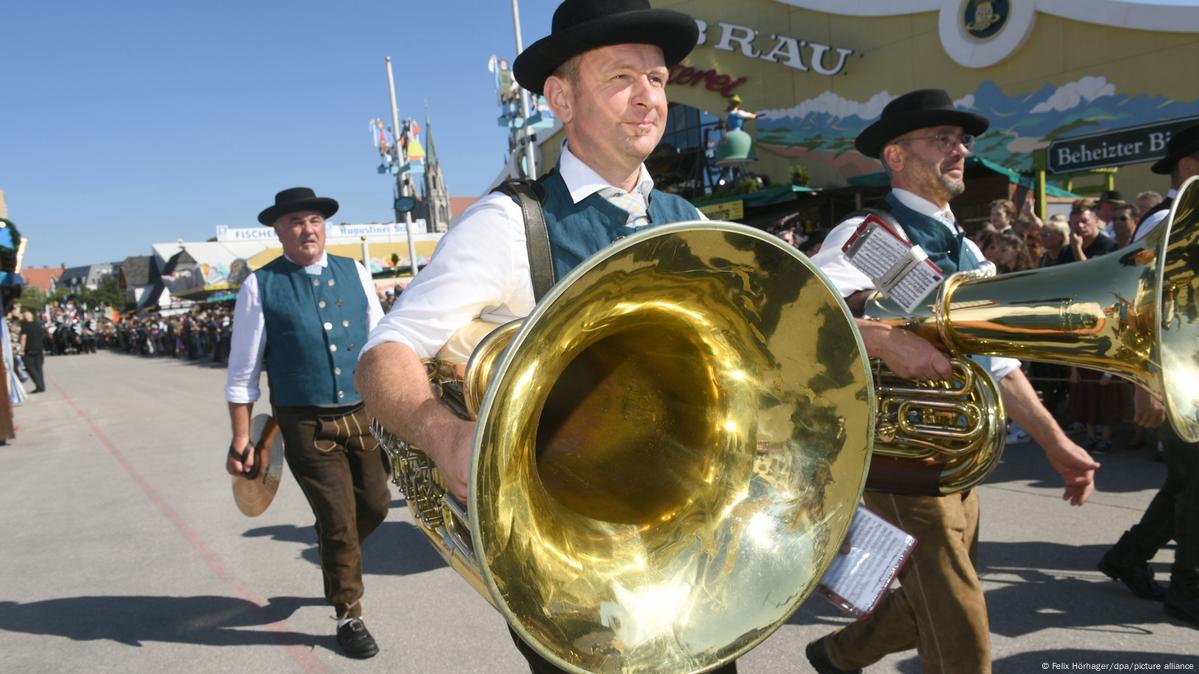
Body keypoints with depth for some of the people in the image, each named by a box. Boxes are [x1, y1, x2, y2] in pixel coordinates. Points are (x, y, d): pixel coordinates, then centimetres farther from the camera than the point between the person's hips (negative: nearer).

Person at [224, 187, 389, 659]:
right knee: (338, 519, 2)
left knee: (375, 506, 14)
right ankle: (349, 616, 25)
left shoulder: (355, 273, 5)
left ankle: (336, 560, 48)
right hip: (306, 424, -4)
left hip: (364, 414, 4)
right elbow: (243, 370, -3)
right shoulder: (260, 286, -5)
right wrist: (241, 439, -5)